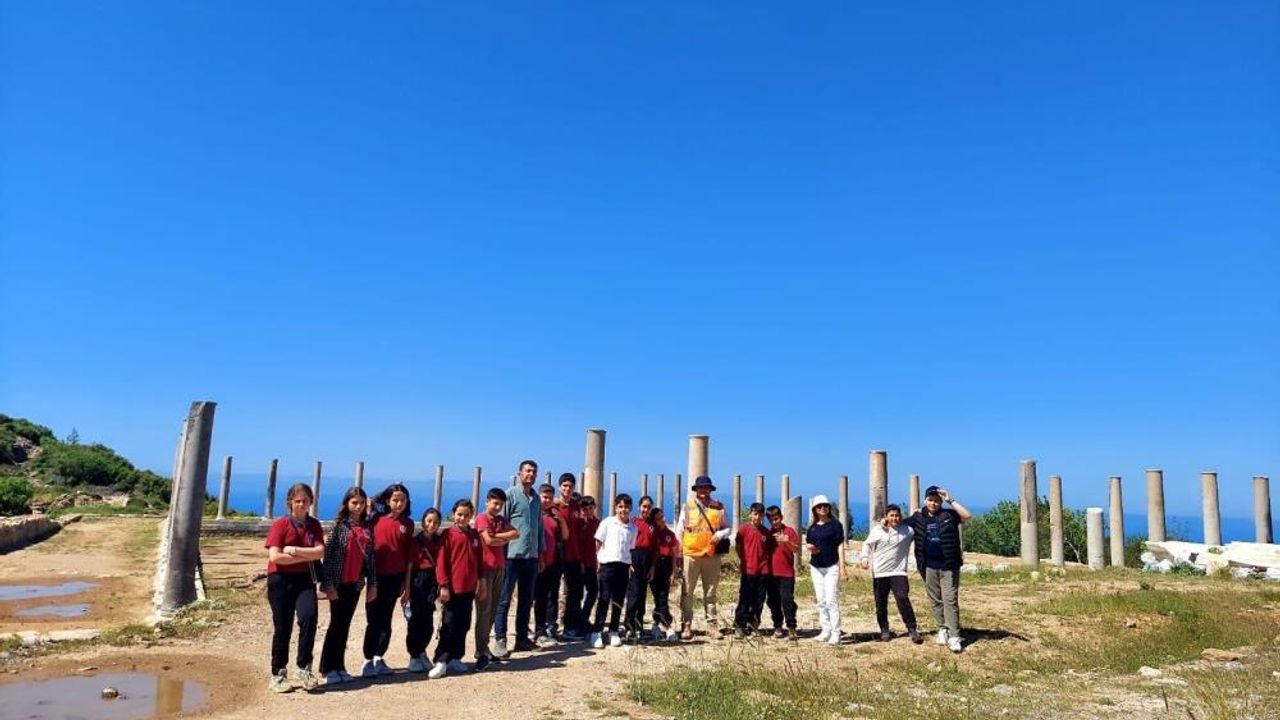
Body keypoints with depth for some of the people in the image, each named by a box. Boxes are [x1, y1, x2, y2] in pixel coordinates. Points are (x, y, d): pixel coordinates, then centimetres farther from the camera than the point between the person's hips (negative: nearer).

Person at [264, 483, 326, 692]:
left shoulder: (314, 525, 7)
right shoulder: (280, 525, -4)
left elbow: (320, 552, -5)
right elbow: (275, 557, -14)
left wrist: (294, 551, -15)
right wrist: (306, 557, -10)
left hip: (304, 580, 2)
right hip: (281, 580, -2)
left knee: (308, 617, -18)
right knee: (282, 628, 2)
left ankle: (304, 668, -7)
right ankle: (278, 675, 16)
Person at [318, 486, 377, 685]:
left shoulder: (366, 527, 8)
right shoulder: (340, 525, -5)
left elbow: (370, 556, 9)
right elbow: (329, 554, -9)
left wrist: (372, 583, 7)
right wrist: (328, 584, -14)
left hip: (356, 583, 4)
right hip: (339, 582, -4)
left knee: (345, 625, 10)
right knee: (336, 624, 0)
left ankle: (339, 667, 18)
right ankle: (328, 669, 9)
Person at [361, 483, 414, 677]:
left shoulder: (408, 524, 3)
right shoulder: (376, 520, -2)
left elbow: (409, 556, 4)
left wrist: (407, 585, 3)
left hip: (395, 578, 2)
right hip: (376, 576, -2)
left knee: (386, 620, 11)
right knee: (373, 620, 1)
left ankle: (379, 658, 23)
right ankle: (368, 661, 10)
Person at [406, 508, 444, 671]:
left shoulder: (440, 541, 7)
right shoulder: (415, 541, -3)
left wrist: (441, 585, -1)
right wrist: (407, 587, -9)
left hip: (433, 580, 3)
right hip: (418, 580, -3)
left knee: (428, 621, 5)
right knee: (417, 619, 0)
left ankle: (421, 651, 25)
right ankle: (414, 656, 11)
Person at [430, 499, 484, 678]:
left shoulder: (475, 535, 9)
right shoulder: (448, 534, -6)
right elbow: (441, 562, -9)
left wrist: (481, 583, 12)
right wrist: (443, 585, -13)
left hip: (469, 588, 5)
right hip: (452, 587, -5)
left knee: (464, 625, 10)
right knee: (449, 625, -2)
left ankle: (455, 658, 20)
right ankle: (441, 661, 2)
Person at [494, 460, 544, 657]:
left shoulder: (537, 499, 15)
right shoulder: (510, 495, -4)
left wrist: (541, 552, 15)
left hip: (532, 556, 6)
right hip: (513, 555, -6)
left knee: (527, 599, 12)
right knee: (505, 599, -2)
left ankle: (522, 638, 20)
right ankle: (500, 640, 1)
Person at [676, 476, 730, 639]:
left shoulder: (718, 507, 6)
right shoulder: (687, 506, 3)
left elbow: (726, 528, 12)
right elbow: (679, 531, 6)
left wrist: (719, 535, -11)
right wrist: (678, 554, 2)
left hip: (711, 555, 1)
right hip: (690, 555, -1)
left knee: (710, 592, 10)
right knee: (687, 592, 0)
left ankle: (712, 623, 18)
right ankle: (686, 625, 5)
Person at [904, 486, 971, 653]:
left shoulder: (948, 514, -4)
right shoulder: (918, 517, 4)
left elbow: (967, 516, -19)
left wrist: (950, 500, -20)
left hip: (949, 566, -3)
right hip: (929, 567, 3)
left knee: (950, 600, -3)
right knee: (935, 600, 12)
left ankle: (954, 636, -4)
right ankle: (942, 629, 25)